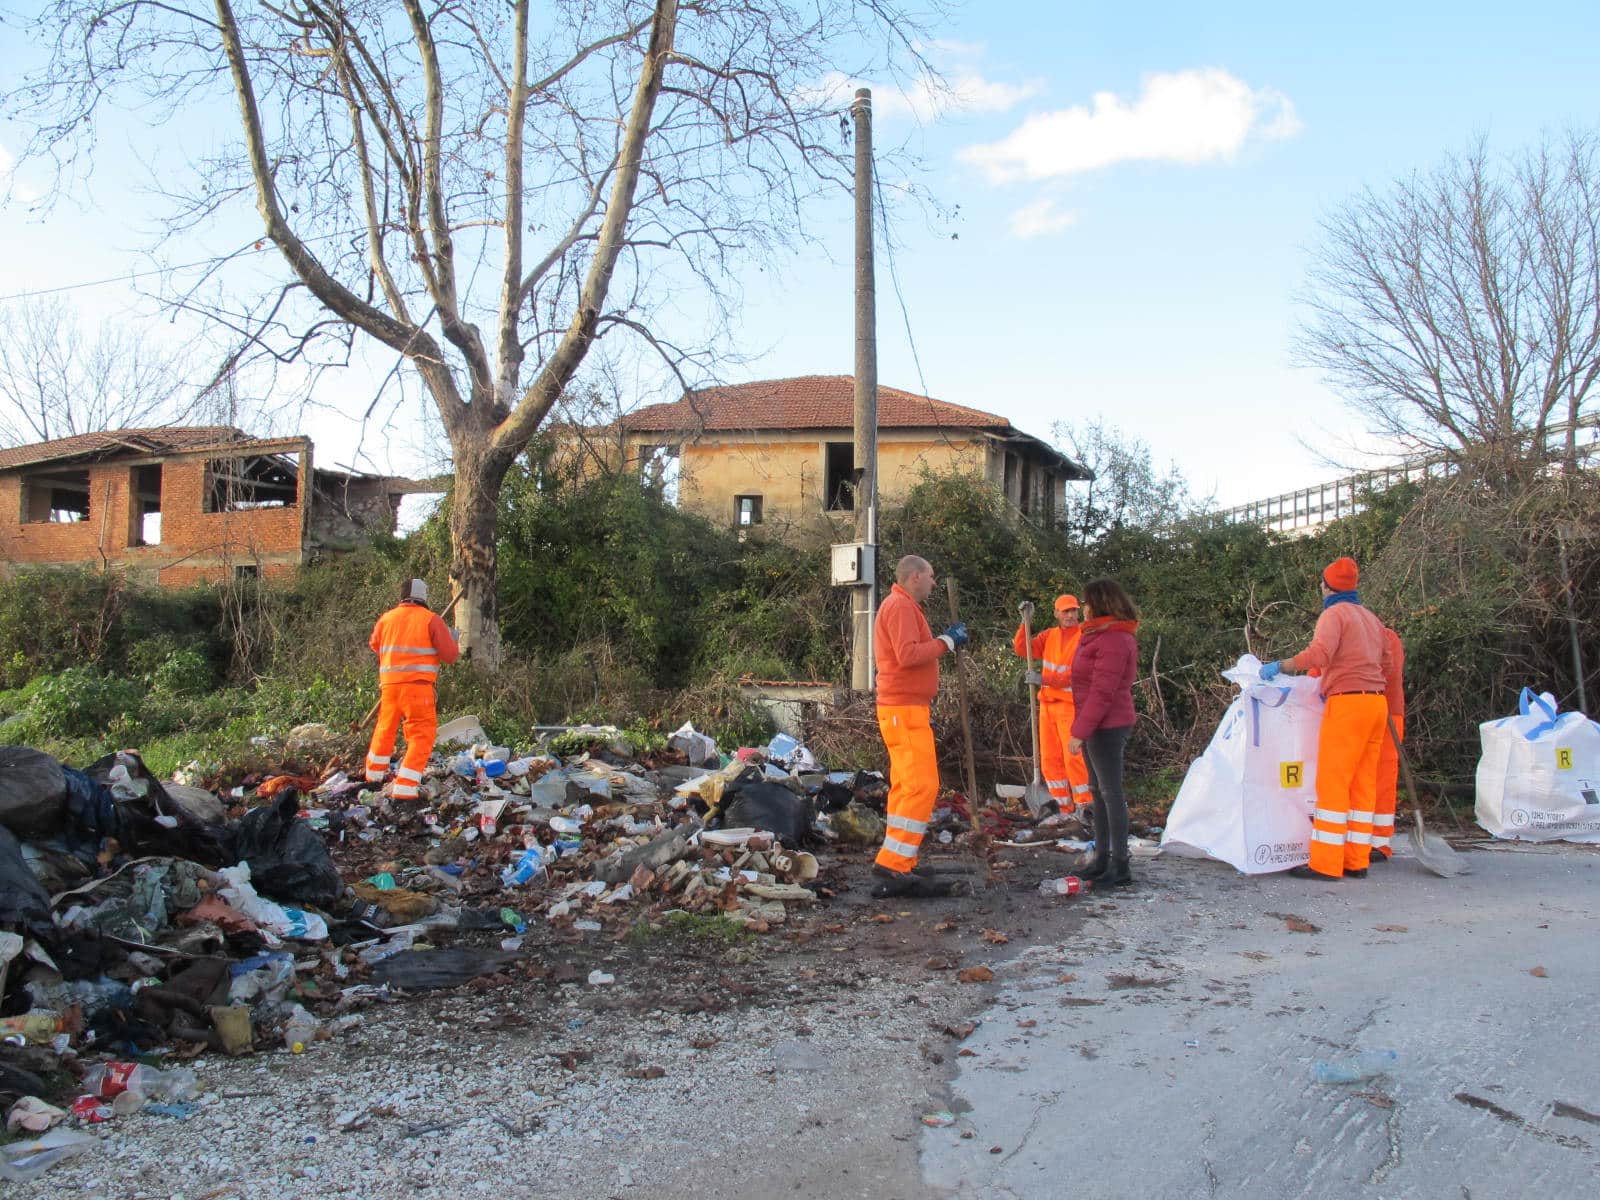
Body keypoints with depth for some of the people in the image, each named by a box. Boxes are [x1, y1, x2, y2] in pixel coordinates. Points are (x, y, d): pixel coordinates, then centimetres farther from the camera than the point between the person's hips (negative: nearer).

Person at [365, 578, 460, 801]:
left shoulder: (387, 618, 9)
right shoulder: (431, 620, -5)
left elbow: (374, 645, 26)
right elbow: (450, 655, -4)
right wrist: (452, 639, 16)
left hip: (389, 684, 5)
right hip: (417, 686, -5)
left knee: (386, 728, 24)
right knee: (421, 735, 0)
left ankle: (374, 773, 43)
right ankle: (405, 787, -8)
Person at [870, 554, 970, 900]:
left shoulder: (901, 606, 21)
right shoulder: (901, 606, -12)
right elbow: (908, 655, -23)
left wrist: (944, 640, 10)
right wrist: (946, 641, -14)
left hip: (903, 708, 11)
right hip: (905, 709, -11)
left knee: (906, 787, 11)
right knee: (922, 786, -14)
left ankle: (899, 869, 13)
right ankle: (892, 866, -16)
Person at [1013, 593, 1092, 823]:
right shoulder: (1049, 636, 11)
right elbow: (1023, 649, 3)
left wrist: (1046, 680, -23)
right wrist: (1025, 622, -7)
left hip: (1071, 705, -6)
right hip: (1047, 705, 6)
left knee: (1073, 757, -10)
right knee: (1050, 759, 8)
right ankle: (1065, 808, 16)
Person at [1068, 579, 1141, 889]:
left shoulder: (1113, 640, -18)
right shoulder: (1101, 635, 15)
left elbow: (1103, 692, -22)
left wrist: (1079, 732, -21)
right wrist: (1082, 728, 16)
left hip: (1107, 728, -11)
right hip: (1097, 726, 11)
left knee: (1111, 793, -5)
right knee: (1098, 791, 15)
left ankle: (1120, 867, 0)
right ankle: (1102, 859, 23)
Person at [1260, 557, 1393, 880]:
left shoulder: (1334, 614, -6)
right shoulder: (1371, 618, 20)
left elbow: (1319, 653, -23)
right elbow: (1385, 664, 22)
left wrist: (1280, 667, -16)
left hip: (1347, 702, -8)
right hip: (1376, 701, 8)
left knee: (1332, 782, -7)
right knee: (1363, 783, 9)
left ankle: (1325, 863, -7)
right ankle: (1356, 860, 11)